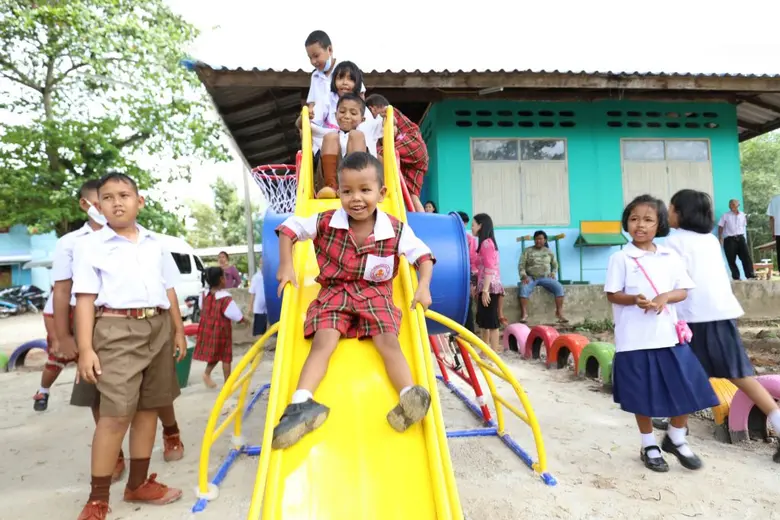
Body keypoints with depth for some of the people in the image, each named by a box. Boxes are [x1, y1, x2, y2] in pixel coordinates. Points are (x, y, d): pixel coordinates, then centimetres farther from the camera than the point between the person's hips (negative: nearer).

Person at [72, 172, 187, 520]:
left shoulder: (156, 244, 13)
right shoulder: (90, 245, 1)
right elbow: (85, 299, -4)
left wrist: (178, 330, 15)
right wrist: (85, 348, -10)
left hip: (159, 328, 5)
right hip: (117, 330, -5)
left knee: (149, 407, 11)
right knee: (116, 413, -10)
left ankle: (138, 483, 26)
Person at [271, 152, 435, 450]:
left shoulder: (397, 231, -8)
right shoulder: (326, 222, -5)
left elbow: (423, 255, 1)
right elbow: (289, 228, 7)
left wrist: (424, 286, -15)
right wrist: (286, 266, -2)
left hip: (376, 295, 0)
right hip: (335, 293, 1)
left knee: (388, 341, -24)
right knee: (323, 342, -22)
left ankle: (409, 398, -38)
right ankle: (301, 404, -33)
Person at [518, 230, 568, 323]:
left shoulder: (548, 251, 14)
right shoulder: (527, 251, 6)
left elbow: (555, 265, 21)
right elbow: (521, 265, 1)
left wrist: (553, 274, 2)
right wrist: (524, 276, -16)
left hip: (545, 277, 2)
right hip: (531, 277, -2)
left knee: (559, 287, -25)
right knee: (523, 288, -36)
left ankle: (559, 313, -20)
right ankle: (524, 314, -34)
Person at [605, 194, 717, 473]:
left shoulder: (671, 256, 7)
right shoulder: (620, 258, -5)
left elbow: (683, 290, 7)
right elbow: (612, 294, -6)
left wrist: (664, 297, -13)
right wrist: (634, 299, -24)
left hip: (668, 335, 4)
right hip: (635, 340, -3)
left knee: (686, 388, 8)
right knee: (643, 396, 7)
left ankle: (676, 439, 33)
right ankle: (649, 445, 27)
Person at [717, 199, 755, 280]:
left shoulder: (742, 215, 11)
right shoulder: (725, 216, 1)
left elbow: (744, 226, 23)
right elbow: (720, 227, 0)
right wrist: (720, 238, -7)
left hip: (740, 238, 3)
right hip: (729, 239, -3)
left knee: (746, 256, -8)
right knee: (731, 260, -2)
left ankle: (750, 274, -7)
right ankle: (736, 277, 5)